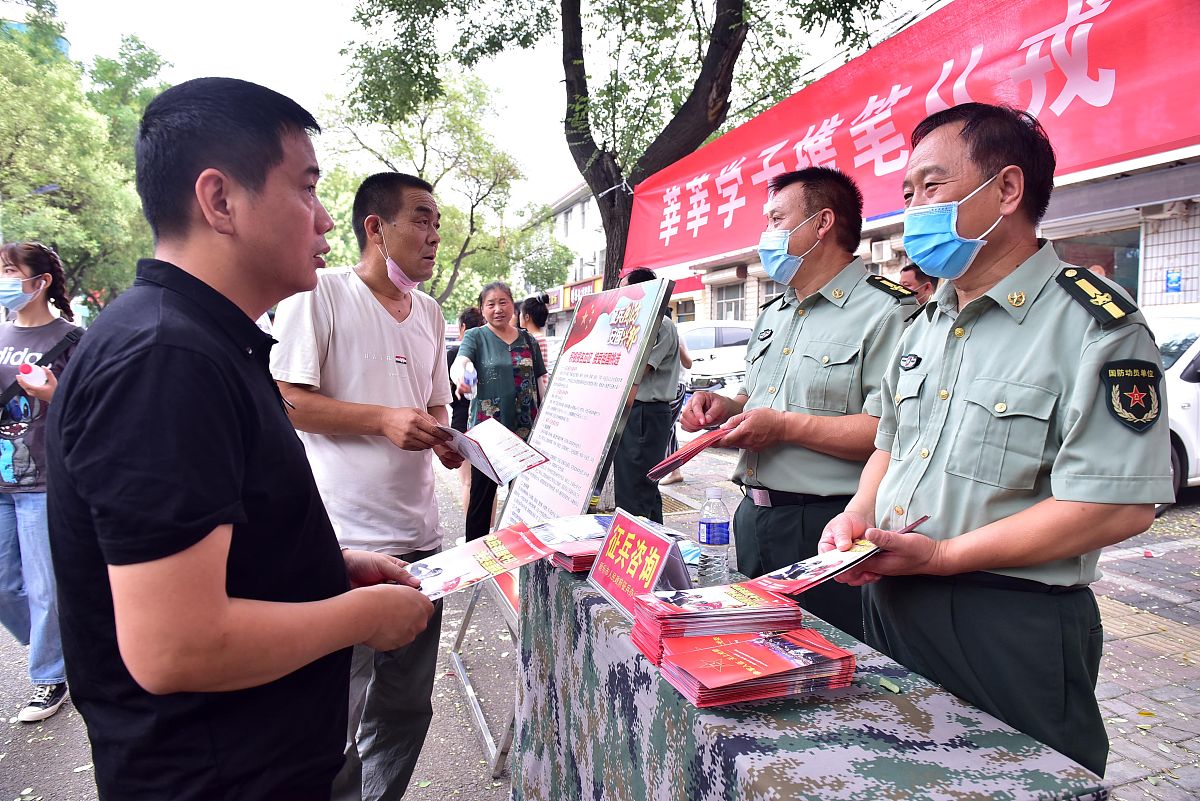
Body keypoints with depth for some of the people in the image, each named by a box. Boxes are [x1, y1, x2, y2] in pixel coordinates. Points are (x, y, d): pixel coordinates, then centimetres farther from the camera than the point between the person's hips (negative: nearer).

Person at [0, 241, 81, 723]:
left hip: (44, 483, -6)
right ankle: (56, 649, 36)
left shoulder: (68, 339, -7)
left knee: (43, 588, 2)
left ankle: (50, 679, 19)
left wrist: (52, 395, -24)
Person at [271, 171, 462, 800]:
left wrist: (445, 440, 1)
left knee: (407, 702, 18)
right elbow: (283, 398, -12)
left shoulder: (429, 312, 14)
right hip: (344, 541, -7)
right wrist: (383, 420, -18)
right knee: (338, 709, 5)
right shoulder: (320, 294, -7)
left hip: (418, 535, 7)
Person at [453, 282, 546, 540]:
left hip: (525, 429, 3)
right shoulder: (475, 337, 2)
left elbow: (541, 382, 13)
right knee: (482, 493, 1)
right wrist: (460, 377, -41)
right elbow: (459, 363, -18)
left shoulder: (527, 340, 11)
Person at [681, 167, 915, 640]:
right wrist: (726, 407, 4)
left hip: (826, 527, -8)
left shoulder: (885, 312, -12)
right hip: (753, 517, 8)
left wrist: (786, 427, -21)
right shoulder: (773, 315, 17)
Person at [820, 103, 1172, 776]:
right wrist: (859, 513, -1)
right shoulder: (929, 323, 11)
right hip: (891, 604, 8)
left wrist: (941, 556, -21)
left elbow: (1118, 506, -22)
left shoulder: (1096, 325, -14)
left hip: (1016, 627, -7)